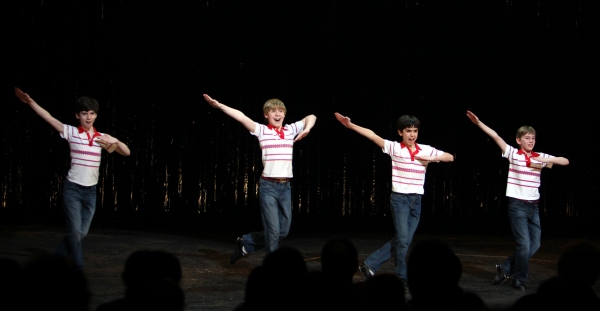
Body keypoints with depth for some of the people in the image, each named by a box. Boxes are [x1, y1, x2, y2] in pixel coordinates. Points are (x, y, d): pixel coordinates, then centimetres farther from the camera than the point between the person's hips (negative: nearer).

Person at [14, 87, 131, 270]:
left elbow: (126, 152, 3)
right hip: (73, 189, -4)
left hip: (91, 191, 4)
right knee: (75, 231, -7)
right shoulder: (71, 132, -4)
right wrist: (30, 102, -23)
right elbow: (49, 118, -13)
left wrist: (115, 141, -17)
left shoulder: (102, 138, 4)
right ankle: (79, 268, 7)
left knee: (82, 232, 10)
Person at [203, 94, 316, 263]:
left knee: (283, 231, 10)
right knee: (273, 231, -7)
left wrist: (307, 128, -2)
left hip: (286, 186, 5)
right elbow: (241, 117, -11)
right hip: (268, 186, -5)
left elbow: (311, 117, 20)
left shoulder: (291, 130, 10)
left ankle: (245, 243, 29)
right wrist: (219, 105, -22)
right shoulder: (262, 130, -1)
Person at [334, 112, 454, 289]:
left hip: (416, 200, 4)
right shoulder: (394, 148, -5)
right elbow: (372, 135, -12)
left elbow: (450, 157, 10)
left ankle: (371, 265, 15)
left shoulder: (426, 150, 4)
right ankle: (402, 279, 6)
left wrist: (432, 159, -7)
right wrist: (350, 125, -21)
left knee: (404, 240, 5)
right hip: (400, 198, -4)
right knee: (403, 240, -8)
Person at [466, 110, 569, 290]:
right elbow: (495, 136, -11)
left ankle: (505, 268, 22)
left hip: (534, 206, 5)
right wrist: (478, 123, -19)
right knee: (524, 244, -8)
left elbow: (565, 161, 3)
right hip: (517, 205, -5)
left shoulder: (541, 157, 7)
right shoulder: (513, 154, -2)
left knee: (534, 245, 7)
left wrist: (548, 160, -13)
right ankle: (520, 279, 9)